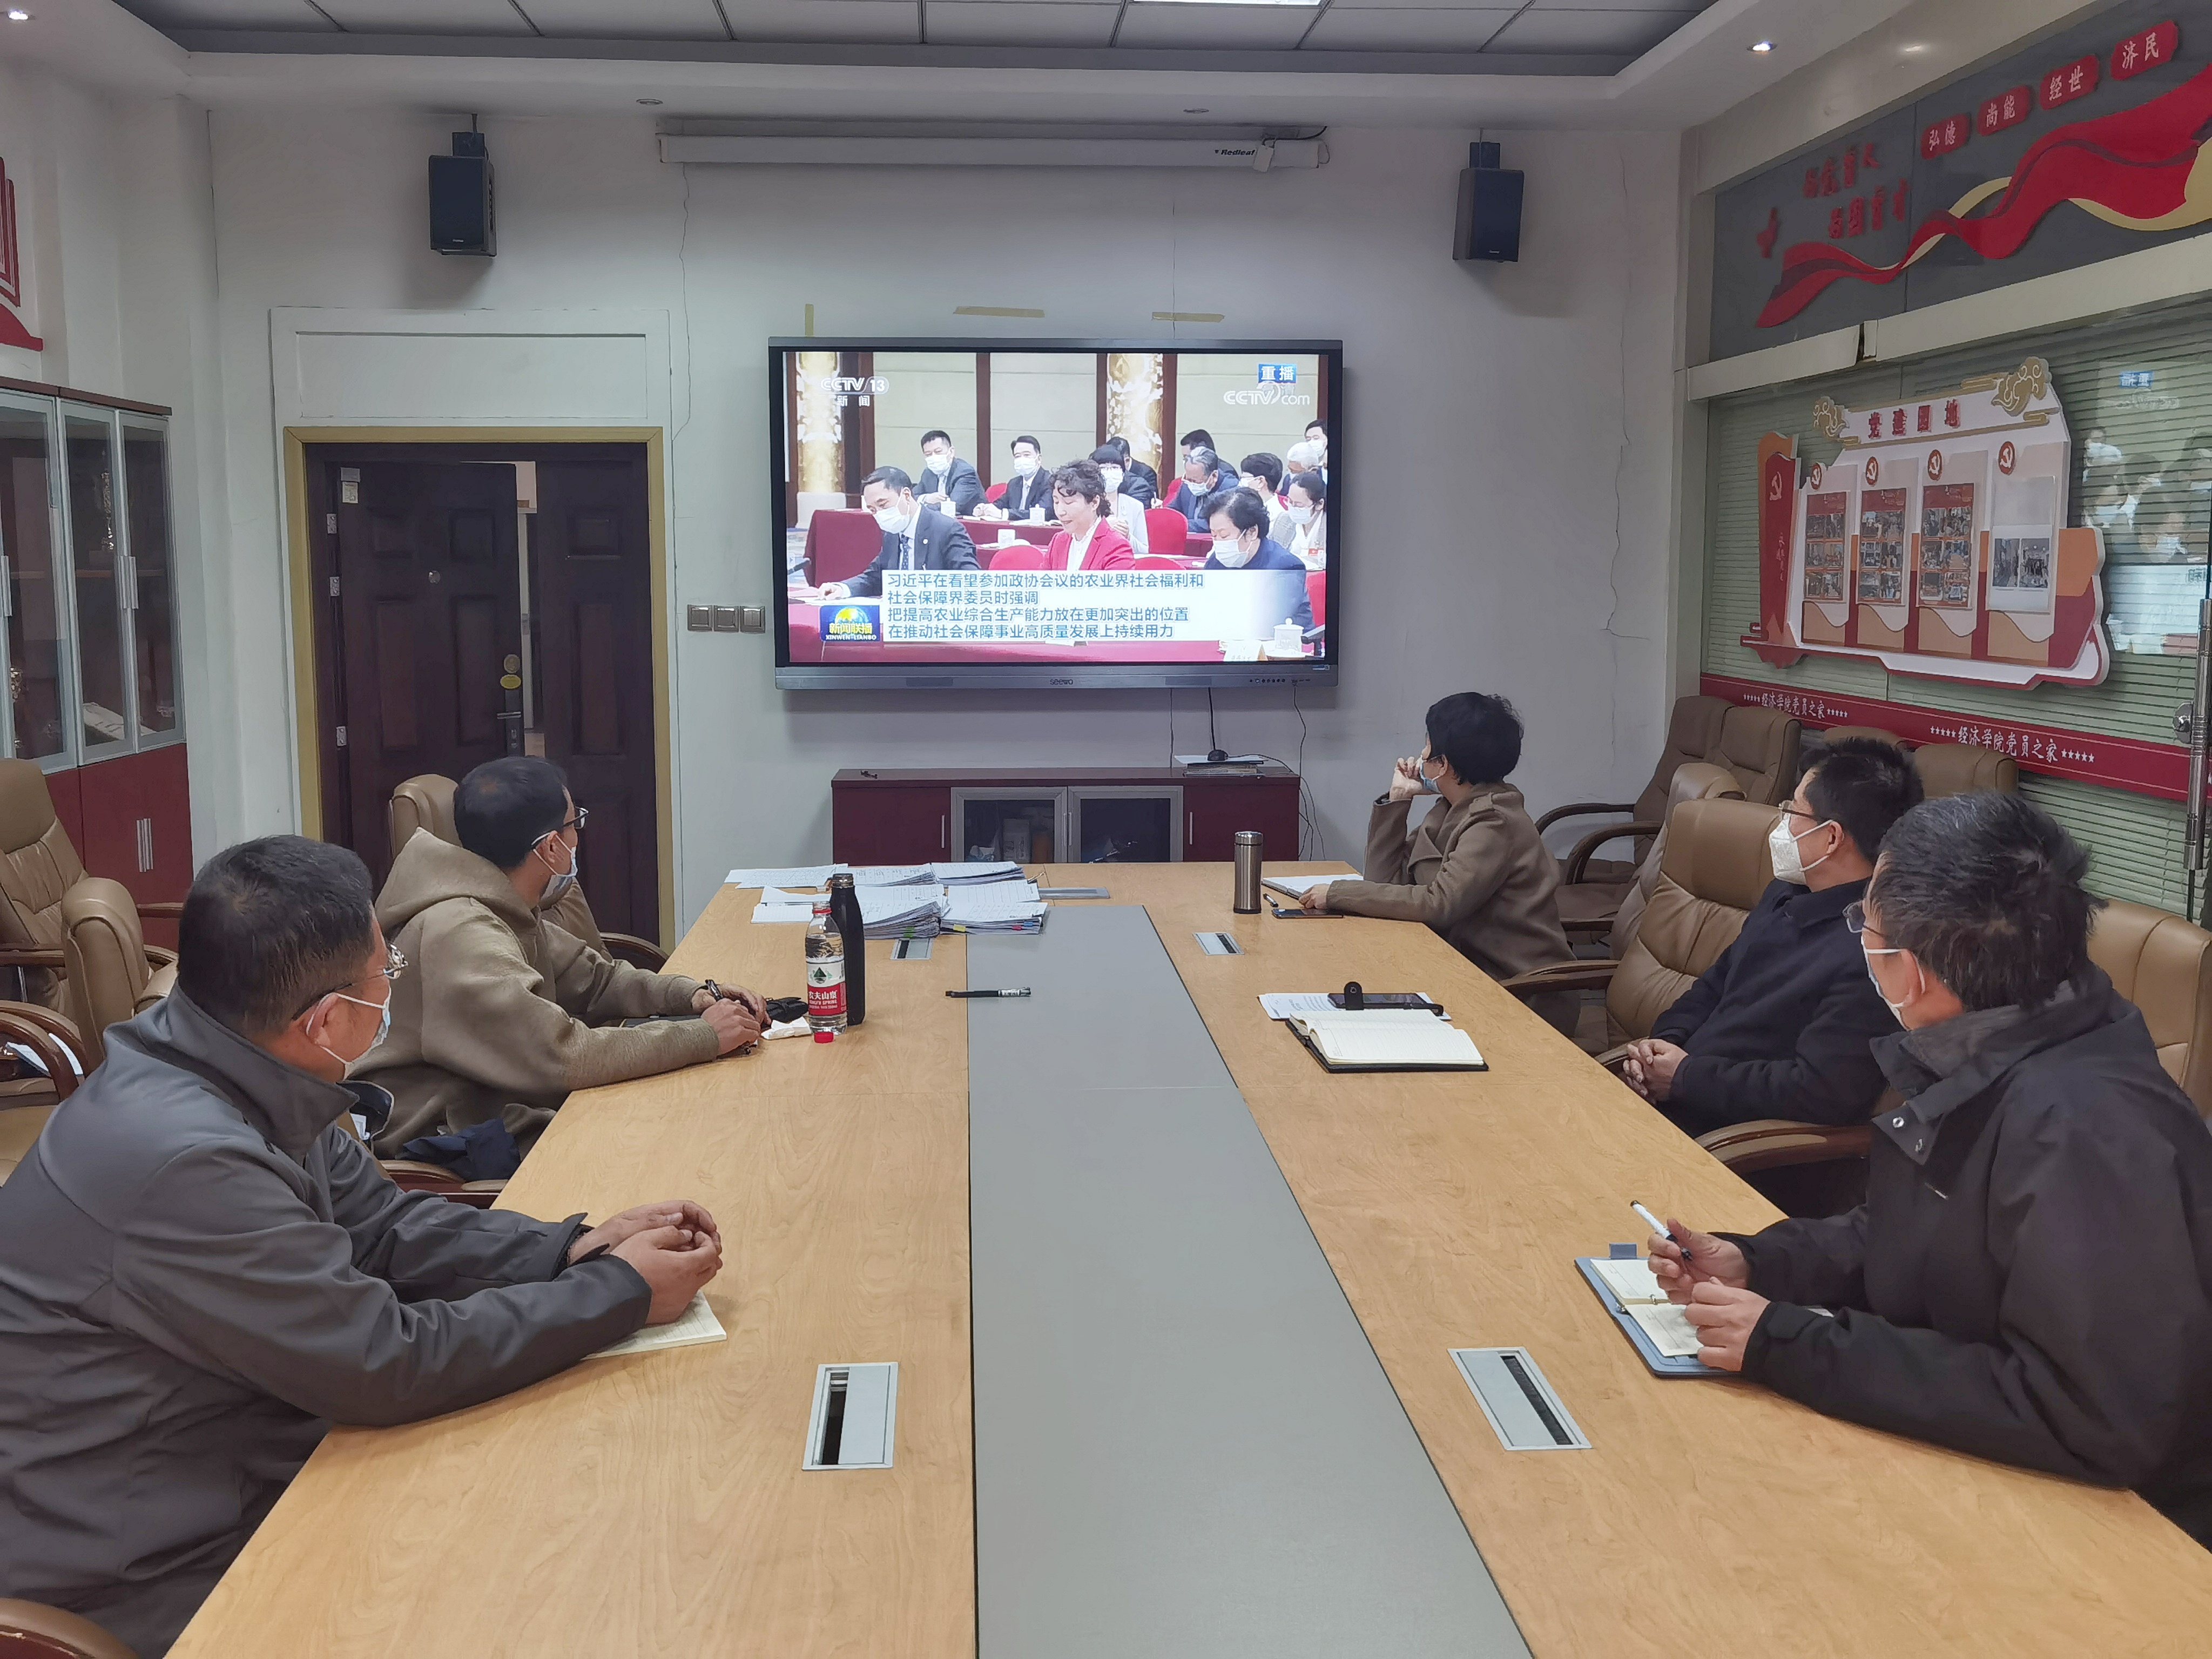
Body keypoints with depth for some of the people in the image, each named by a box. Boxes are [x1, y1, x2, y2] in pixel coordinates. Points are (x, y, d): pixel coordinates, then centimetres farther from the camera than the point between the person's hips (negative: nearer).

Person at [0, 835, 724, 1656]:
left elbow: (379, 1224, 6)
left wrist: (578, 1248, -6)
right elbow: (390, 1361, -25)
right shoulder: (181, 1162, -32)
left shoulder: (225, 1065, -6)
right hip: (164, 1575, -8)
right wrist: (622, 1292, -16)